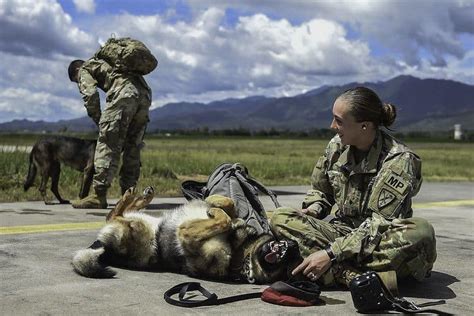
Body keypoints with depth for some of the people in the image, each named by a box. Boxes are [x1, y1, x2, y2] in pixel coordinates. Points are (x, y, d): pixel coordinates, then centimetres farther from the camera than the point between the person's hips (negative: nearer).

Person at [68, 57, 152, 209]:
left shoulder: (84, 70, 19)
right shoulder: (104, 62, 40)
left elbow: (90, 95, -2)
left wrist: (98, 121, 9)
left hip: (123, 92, -7)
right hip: (144, 94, 7)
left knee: (108, 143, -7)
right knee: (132, 147, 12)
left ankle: (99, 195, -11)